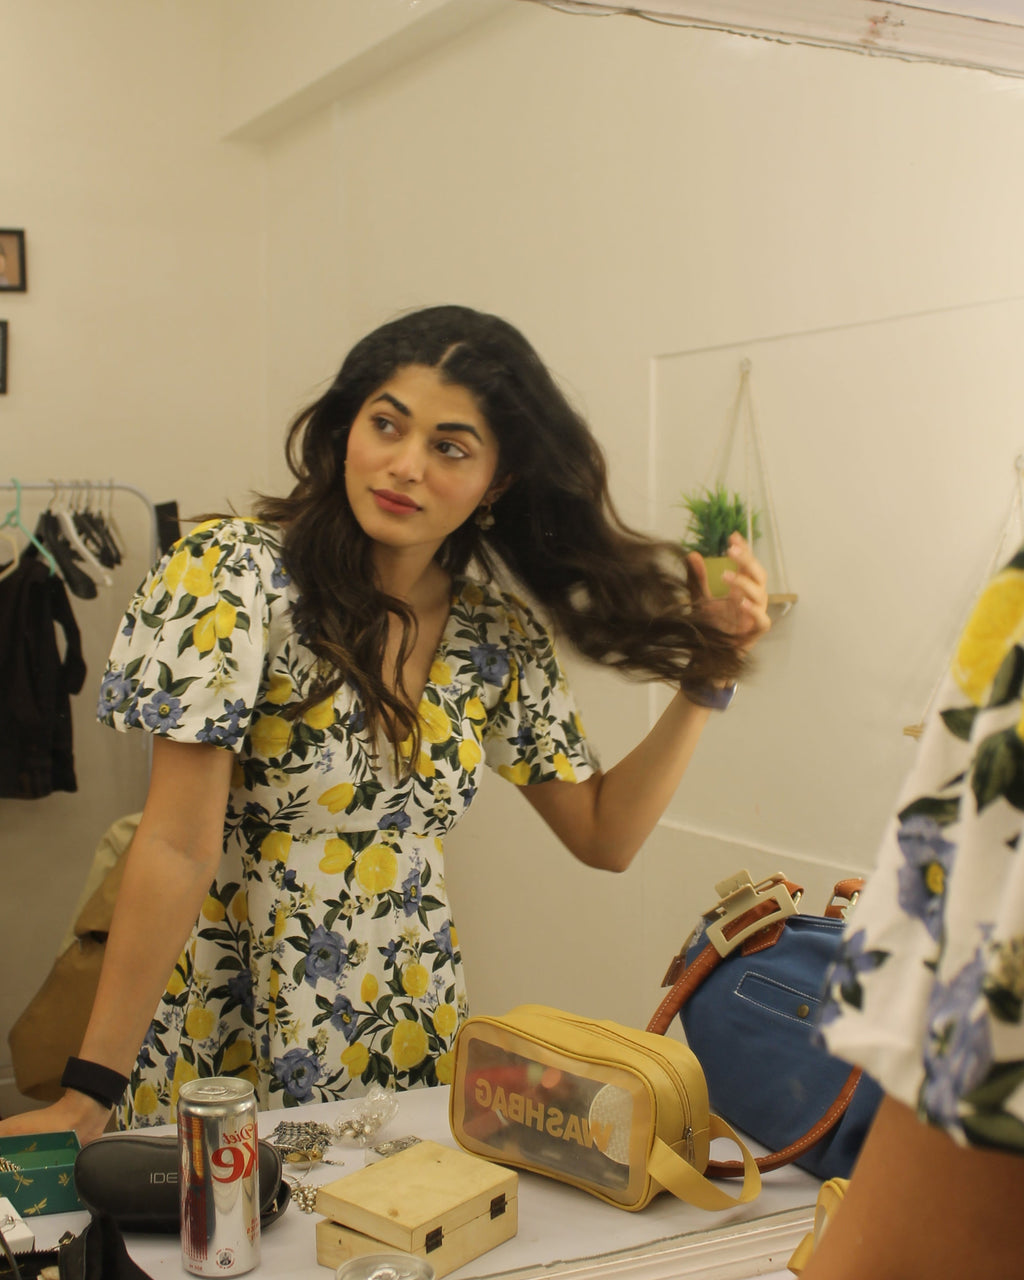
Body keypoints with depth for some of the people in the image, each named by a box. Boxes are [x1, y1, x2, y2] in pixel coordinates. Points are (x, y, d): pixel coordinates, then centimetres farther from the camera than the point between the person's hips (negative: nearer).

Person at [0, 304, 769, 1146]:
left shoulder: (499, 640, 0)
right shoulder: (238, 573, -15)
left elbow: (604, 835, 6)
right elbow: (178, 850, -19)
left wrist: (708, 679, -3)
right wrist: (88, 1096, -21)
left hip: (405, 1045, 4)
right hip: (226, 1042, -4)